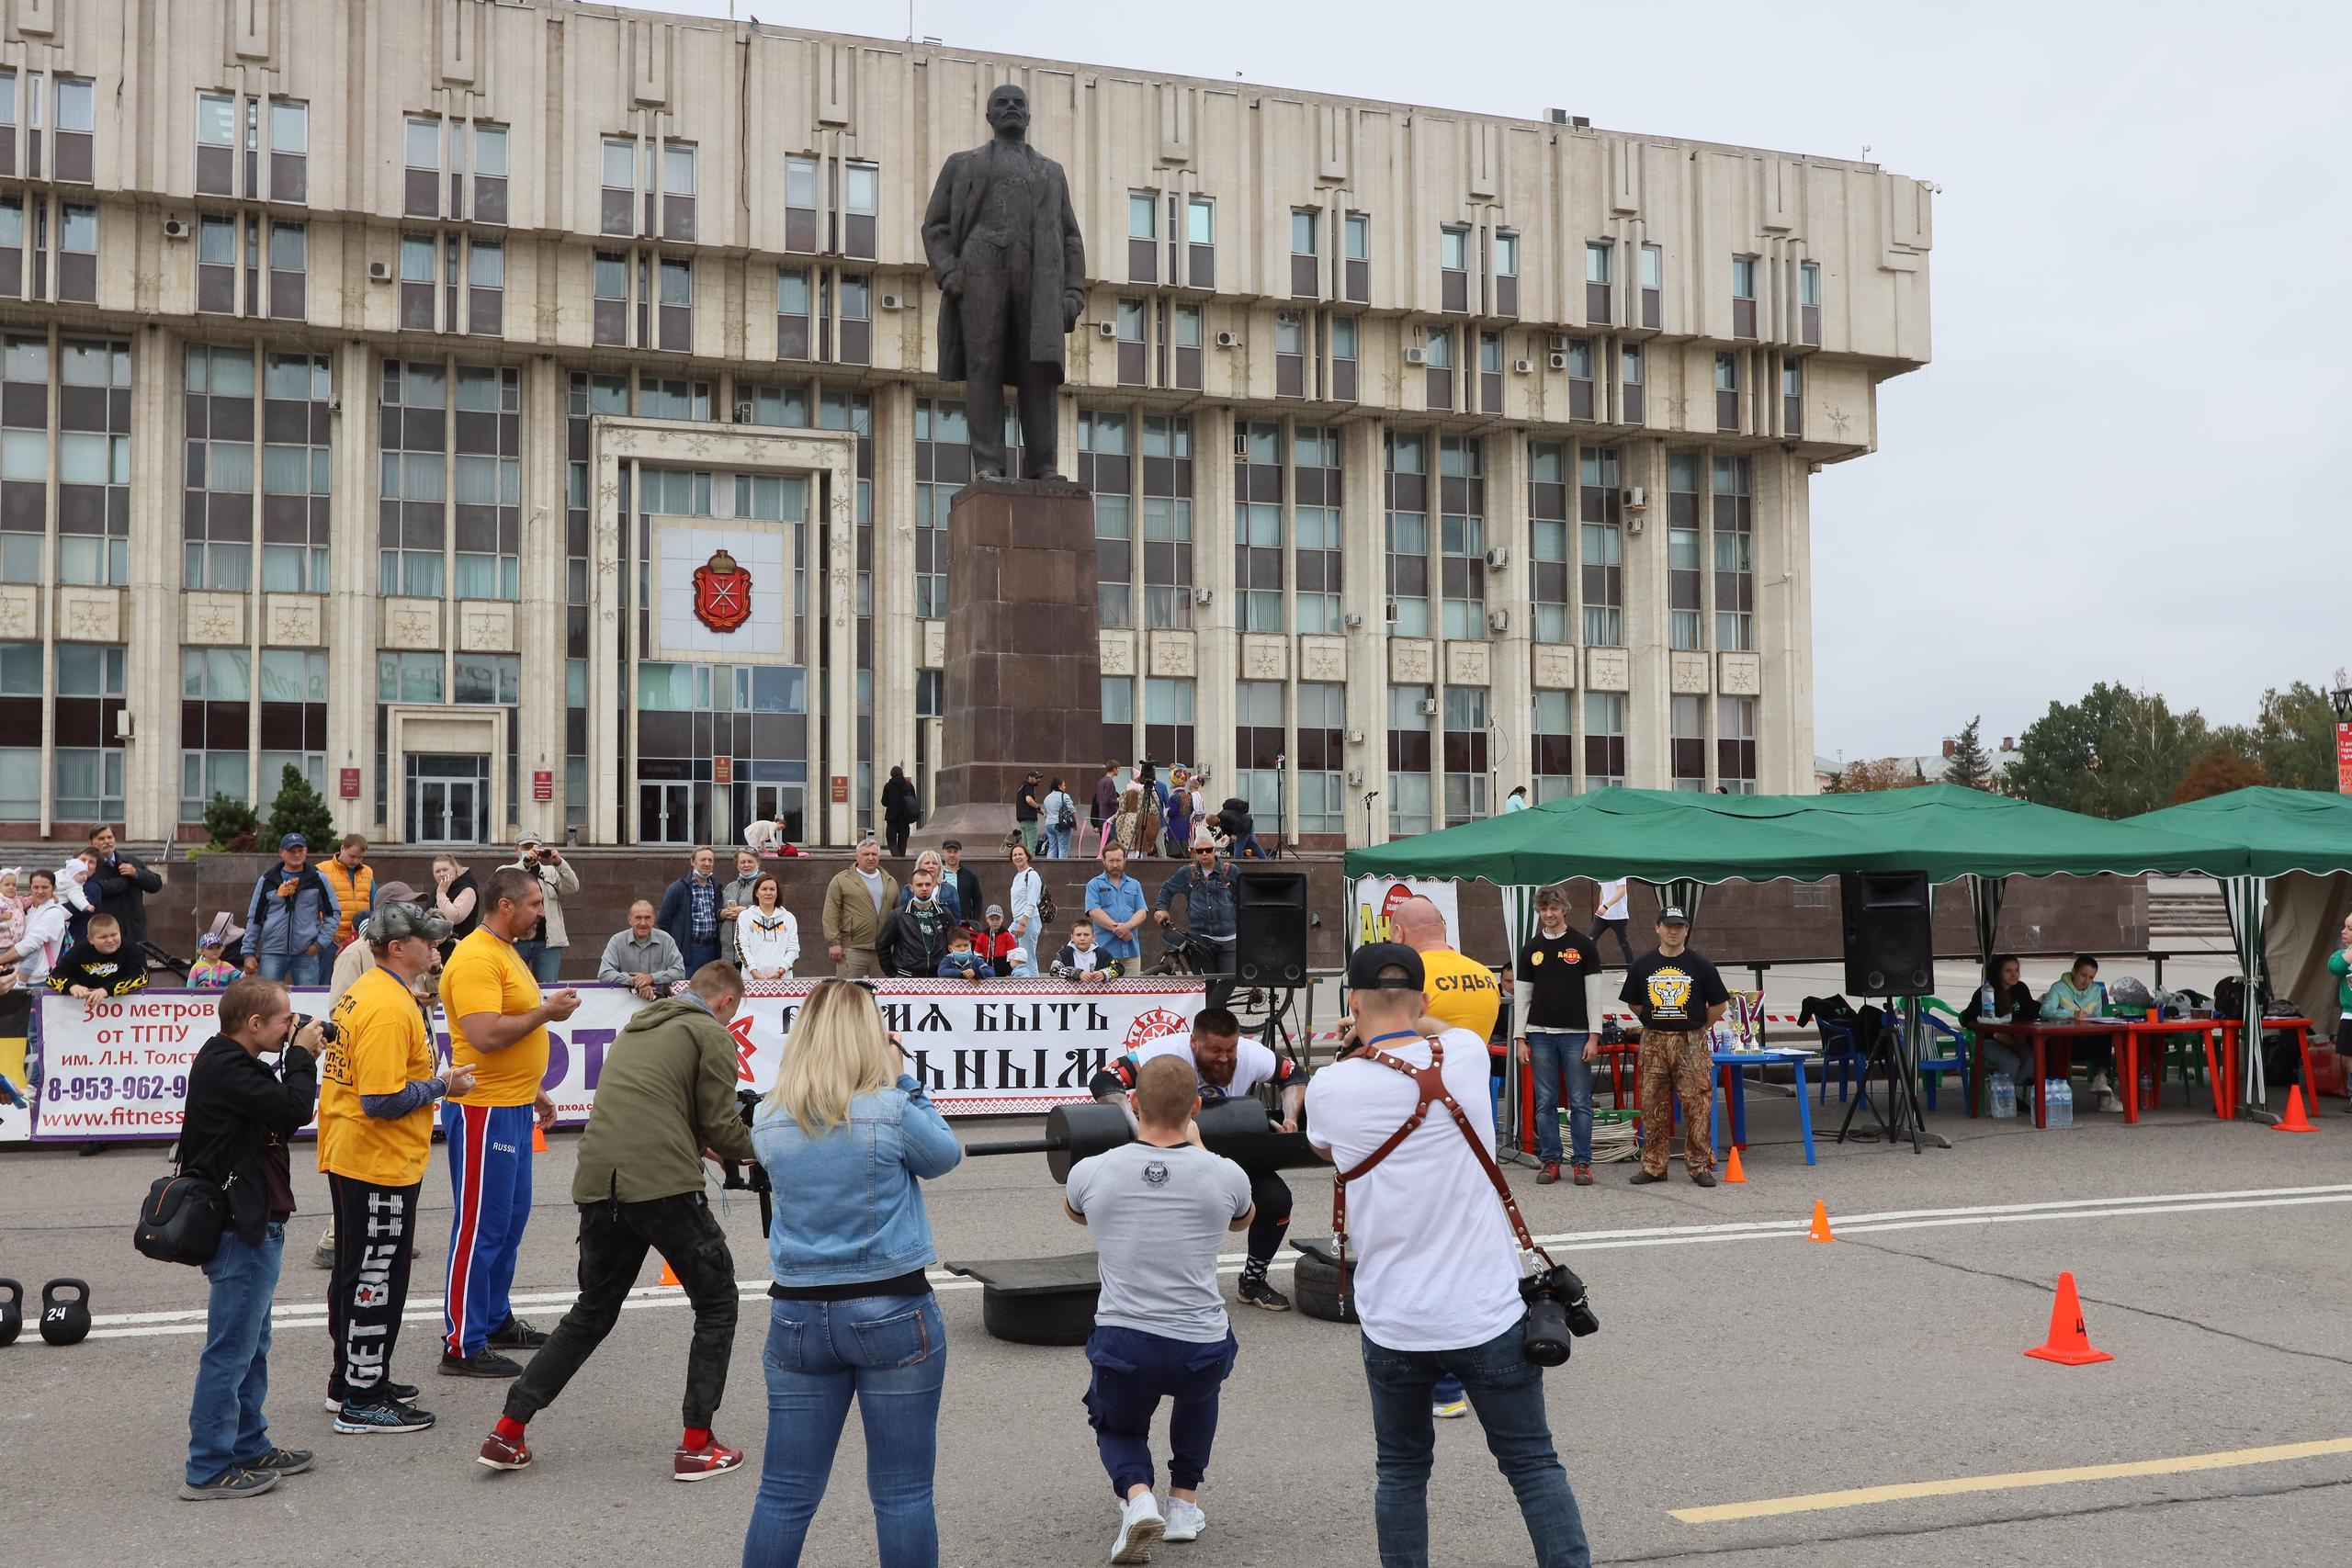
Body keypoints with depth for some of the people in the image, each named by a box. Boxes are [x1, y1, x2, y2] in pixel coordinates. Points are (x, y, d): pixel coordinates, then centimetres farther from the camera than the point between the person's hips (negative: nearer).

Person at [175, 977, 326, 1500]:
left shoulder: (232, 1063, 12)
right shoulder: (226, 1070, -21)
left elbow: (282, 1110, 12)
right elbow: (294, 1110, -24)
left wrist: (297, 1060, -3)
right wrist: (303, 1056, -10)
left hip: (251, 1225, 11)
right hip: (242, 1228, -11)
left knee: (251, 1345, 19)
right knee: (230, 1350, -3)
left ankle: (249, 1447, 29)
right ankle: (207, 1469, 4)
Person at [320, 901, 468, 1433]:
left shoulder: (366, 991, 11)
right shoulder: (389, 1008, -22)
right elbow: (383, 1099, -27)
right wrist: (442, 1086, -15)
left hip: (349, 1159, 11)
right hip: (380, 1167, -11)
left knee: (356, 1273, 20)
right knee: (375, 1279, -1)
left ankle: (352, 1378, 32)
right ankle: (363, 1402, 8)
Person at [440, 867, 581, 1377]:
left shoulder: (505, 953, 16)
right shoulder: (476, 959, -17)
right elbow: (485, 1035, -28)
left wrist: (535, 1092, 24)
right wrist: (546, 1012, -18)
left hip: (513, 1109, 10)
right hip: (484, 1111, -10)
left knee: (510, 1219, 17)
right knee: (479, 1226, -4)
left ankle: (495, 1320, 29)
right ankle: (463, 1345, 3)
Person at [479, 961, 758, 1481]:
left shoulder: (636, 1028, 25)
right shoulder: (712, 1035, 2)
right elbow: (722, 1129, -1)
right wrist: (757, 1144, 18)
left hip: (598, 1185, 7)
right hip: (665, 1185, -7)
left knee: (593, 1311, 23)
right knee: (716, 1303, 11)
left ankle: (508, 1432, 19)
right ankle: (697, 1446, 9)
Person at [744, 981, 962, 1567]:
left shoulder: (769, 1120, -2)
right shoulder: (892, 1111, -13)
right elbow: (945, 1156, 4)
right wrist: (902, 1082, 7)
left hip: (797, 1315, 4)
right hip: (891, 1313, -4)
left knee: (784, 1495, 11)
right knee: (903, 1494, 5)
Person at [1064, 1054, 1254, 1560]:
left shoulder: (1093, 1172, -4)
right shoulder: (1224, 1176, -4)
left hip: (1122, 1351, -1)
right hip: (1202, 1352, 1)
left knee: (1116, 1426, 31)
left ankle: (1136, 1494, 0)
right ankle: (1184, 1502, 30)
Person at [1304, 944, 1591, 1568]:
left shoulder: (1331, 1087, -8)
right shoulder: (1466, 1053, -6)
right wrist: (1380, 1037, 27)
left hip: (1392, 1323, 0)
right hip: (1487, 1312, 0)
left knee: (1402, 1470, 17)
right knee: (1532, 1463, 11)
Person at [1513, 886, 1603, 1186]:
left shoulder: (1583, 946, 1)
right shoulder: (1531, 949, 9)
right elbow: (1522, 997, 9)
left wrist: (1593, 1037, -8)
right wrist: (1521, 1039, 2)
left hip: (1576, 1034, -2)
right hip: (1540, 1034, 2)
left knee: (1580, 1102, 0)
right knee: (1545, 1103, 4)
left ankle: (1581, 1162, 6)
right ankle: (1550, 1161, 11)